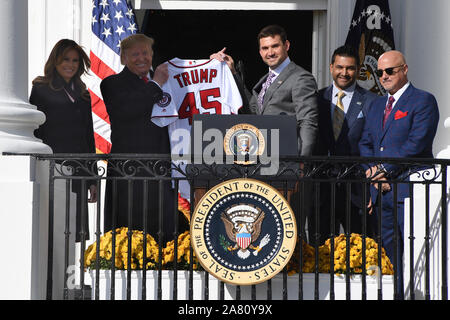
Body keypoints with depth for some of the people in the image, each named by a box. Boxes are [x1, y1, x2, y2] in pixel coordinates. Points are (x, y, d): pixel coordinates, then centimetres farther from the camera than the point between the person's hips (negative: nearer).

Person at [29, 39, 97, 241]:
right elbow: (34, 133, -1)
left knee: (74, 230, 1)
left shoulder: (82, 94, 18)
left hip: (79, 171, 5)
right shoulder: (41, 90, 2)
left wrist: (93, 180, 16)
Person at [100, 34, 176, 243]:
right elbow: (124, 111, -16)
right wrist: (155, 85, -7)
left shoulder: (164, 81, 19)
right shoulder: (112, 84, 4)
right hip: (127, 171, -4)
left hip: (161, 171, 4)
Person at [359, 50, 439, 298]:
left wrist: (386, 169, -13)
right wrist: (372, 170, -2)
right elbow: (365, 142, 18)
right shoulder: (377, 105, 21)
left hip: (409, 189, -7)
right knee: (389, 249, 8)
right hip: (381, 191, 7)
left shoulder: (423, 101, -3)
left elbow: (417, 143, -13)